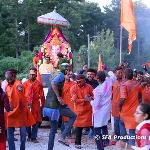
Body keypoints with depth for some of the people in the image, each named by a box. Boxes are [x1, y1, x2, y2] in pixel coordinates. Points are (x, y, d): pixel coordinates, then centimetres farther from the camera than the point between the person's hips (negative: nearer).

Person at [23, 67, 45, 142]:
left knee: (36, 122, 0)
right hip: (27, 105, 0)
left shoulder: (39, 84, 3)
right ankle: (29, 136, 22)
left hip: (36, 105, 0)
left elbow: (41, 96, 5)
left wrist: (42, 104, 3)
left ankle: (33, 137, 8)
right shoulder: (25, 84, 4)